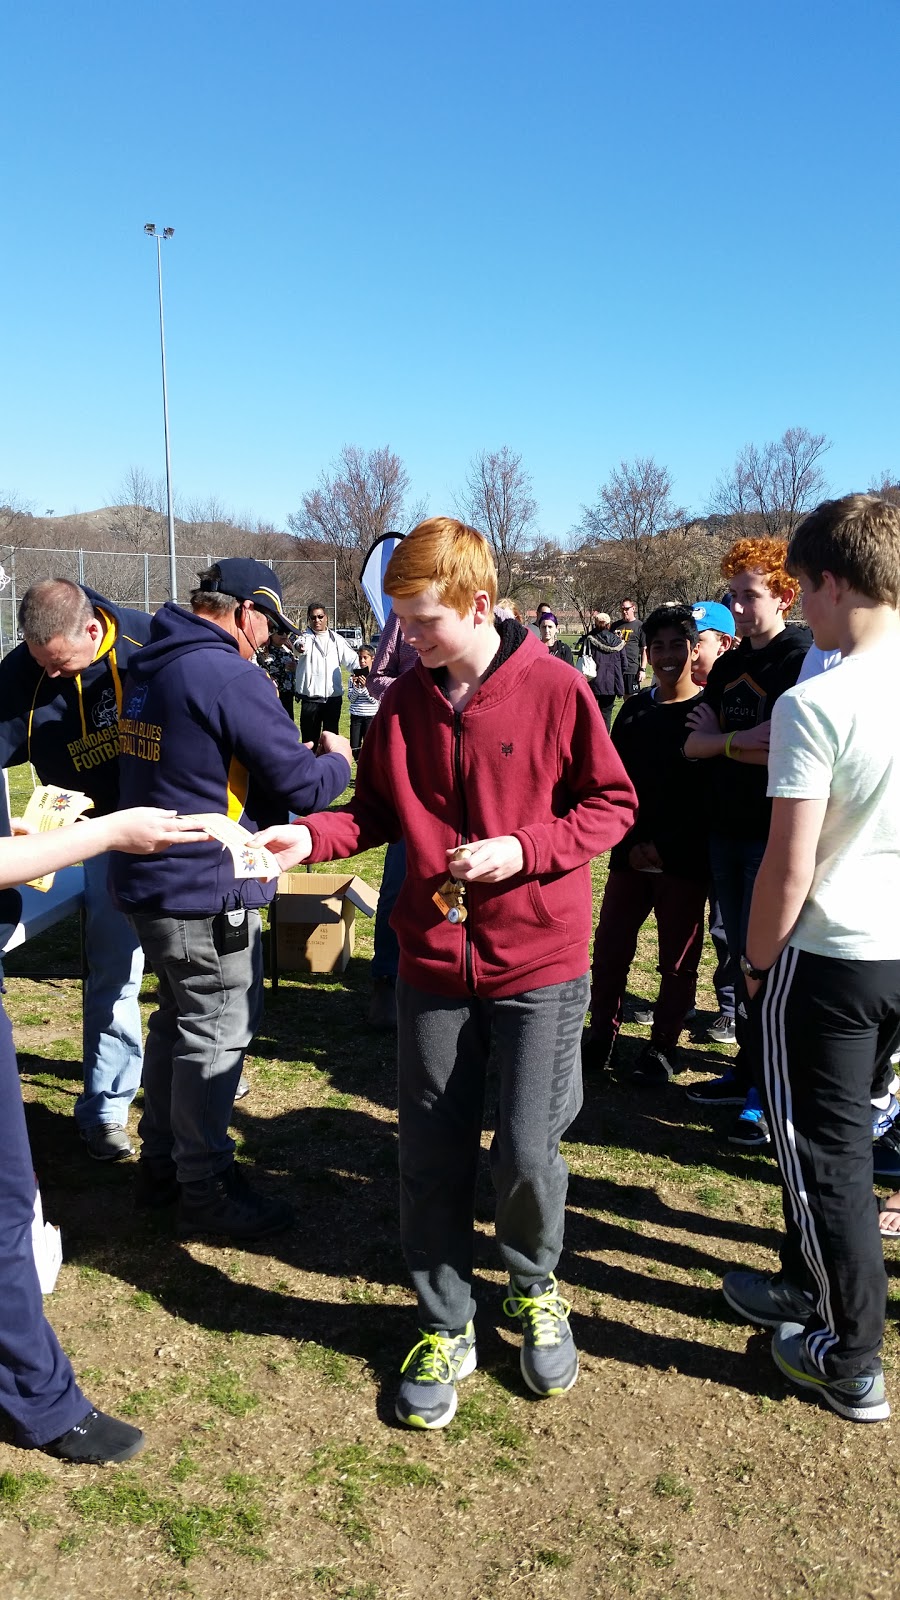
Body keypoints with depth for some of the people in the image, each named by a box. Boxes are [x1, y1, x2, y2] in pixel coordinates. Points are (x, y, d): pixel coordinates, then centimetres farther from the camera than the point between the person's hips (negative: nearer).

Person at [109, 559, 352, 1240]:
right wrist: (338, 759, 5)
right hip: (206, 890, -9)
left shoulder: (149, 670, 9)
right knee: (216, 1034, 3)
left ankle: (162, 1162, 35)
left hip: (151, 879, 10)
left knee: (178, 1020, 22)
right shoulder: (233, 679, -20)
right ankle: (206, 1188, 17)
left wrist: (299, 756, 15)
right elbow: (304, 786, -17)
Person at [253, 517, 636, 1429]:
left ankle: (534, 1287, 35)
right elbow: (378, 809, 10)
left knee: (526, 1154, 1)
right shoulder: (405, 701, 3)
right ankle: (445, 1328, 33)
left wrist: (523, 848, -17)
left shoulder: (553, 689, -9)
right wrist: (311, 836, -8)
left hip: (539, 964, -3)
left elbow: (611, 805, -3)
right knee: (431, 1160, 10)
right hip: (433, 966, 4)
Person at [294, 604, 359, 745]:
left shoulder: (337, 639, 8)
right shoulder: (306, 637, -4)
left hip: (334, 696, 3)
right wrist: (300, 646, -52)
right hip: (310, 696, -3)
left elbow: (352, 658, 9)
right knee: (310, 738, -1)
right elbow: (301, 645, -27)